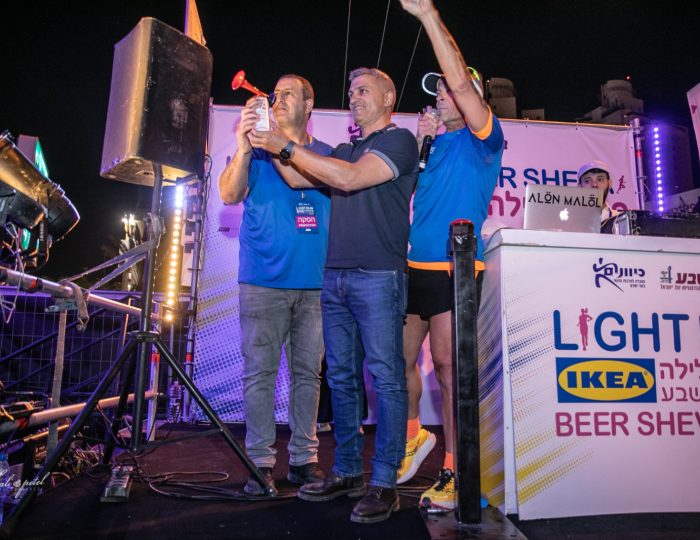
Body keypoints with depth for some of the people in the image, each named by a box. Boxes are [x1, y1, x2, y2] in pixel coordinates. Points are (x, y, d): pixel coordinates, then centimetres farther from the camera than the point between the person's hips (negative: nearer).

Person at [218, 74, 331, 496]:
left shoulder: (328, 154, 13)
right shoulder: (258, 150, 9)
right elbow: (230, 195, -5)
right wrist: (243, 148, -19)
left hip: (316, 283, 2)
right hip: (264, 281, -1)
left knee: (308, 371, 7)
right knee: (260, 371, 0)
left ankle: (304, 457, 18)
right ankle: (260, 461, 12)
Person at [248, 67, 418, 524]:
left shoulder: (400, 140, 2)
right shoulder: (345, 150, 25)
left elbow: (350, 179, -13)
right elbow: (297, 179, 18)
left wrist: (288, 146, -9)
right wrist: (269, 142, 6)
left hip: (378, 276, -7)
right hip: (335, 277, 7)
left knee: (385, 377, -4)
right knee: (342, 378, 9)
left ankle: (384, 483, 4)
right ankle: (347, 472, 20)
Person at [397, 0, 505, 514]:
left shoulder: (482, 137, -1)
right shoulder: (436, 143, 19)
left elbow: (461, 80, -15)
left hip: (453, 268, -7)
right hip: (414, 266, 7)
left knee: (447, 365, -5)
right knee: (401, 359, 10)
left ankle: (455, 473, 8)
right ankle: (415, 436, 32)